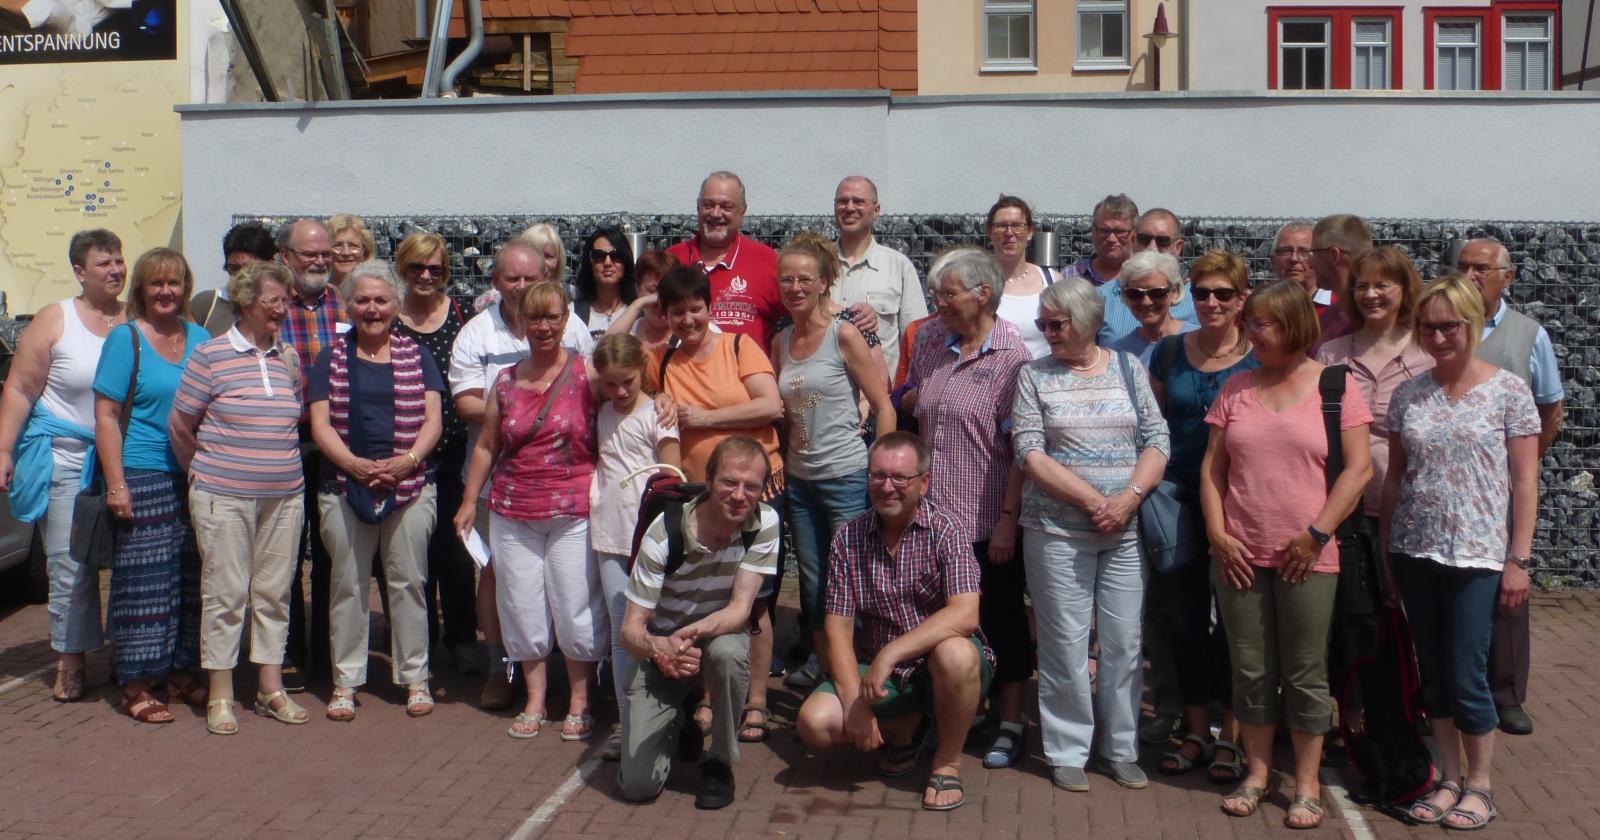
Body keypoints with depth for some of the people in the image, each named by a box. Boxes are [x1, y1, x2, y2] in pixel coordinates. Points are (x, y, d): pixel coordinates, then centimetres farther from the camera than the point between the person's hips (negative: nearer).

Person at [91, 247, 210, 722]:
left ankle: (181, 675, 21)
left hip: (195, 480, 5)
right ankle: (136, 688, 6)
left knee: (191, 581, 8)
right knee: (145, 584, -3)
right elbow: (106, 415, -6)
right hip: (143, 478, -5)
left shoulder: (200, 339, 12)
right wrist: (115, 483, -13)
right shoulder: (126, 338, -2)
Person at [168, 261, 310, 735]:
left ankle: (271, 690, 20)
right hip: (224, 497, -4)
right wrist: (206, 472, 7)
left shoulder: (289, 358, 9)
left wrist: (281, 465, 11)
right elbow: (179, 425, 0)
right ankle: (219, 697, 12)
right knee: (226, 594, 2)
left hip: (285, 496, 4)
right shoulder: (211, 355, -5)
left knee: (274, 593, 10)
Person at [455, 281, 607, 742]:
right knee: (522, 608, 9)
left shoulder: (586, 374, -4)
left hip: (573, 513, -4)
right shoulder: (505, 381, 8)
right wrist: (470, 500, 12)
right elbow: (486, 446, 14)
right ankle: (534, 701, 24)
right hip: (513, 513, 4)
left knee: (577, 609, 2)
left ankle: (579, 703, 18)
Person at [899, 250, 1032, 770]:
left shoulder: (1012, 356, -11)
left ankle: (1010, 722, 20)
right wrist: (911, 398, 1)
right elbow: (908, 403, 24)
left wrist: (1008, 519, -16)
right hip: (933, 512, 6)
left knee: (1000, 619, 6)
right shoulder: (931, 345, 9)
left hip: (988, 520, -6)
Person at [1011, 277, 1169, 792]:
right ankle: (1067, 753, 14)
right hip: (1057, 531, -2)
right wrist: (1093, 500, -14)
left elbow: (1156, 440, 3)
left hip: (1126, 530, 2)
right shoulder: (1035, 376, 2)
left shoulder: (1129, 369, 8)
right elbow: (1030, 454, -7)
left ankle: (1121, 749, 21)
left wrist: (1130, 497, -13)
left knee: (1124, 642, 6)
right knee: (1066, 644, 1)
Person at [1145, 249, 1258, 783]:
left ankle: (1230, 736, 19)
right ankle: (1196, 731, 24)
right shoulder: (1169, 352, 5)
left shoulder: (1260, 359, -4)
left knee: (1231, 620, 5)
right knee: (1184, 617, 9)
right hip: (1179, 500, 3)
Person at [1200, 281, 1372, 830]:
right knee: (1251, 671, 10)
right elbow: (1212, 467, 7)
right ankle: (1257, 772, 24)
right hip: (1240, 556, 3)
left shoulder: (1335, 385, -2)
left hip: (1306, 559, -3)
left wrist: (1317, 533, -11)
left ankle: (1307, 785, 18)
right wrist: (1217, 533, -4)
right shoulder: (1236, 390, 8)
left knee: (1305, 675, 5)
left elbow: (1358, 468, -6)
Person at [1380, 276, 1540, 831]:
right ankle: (1449, 777, 24)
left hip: (1477, 556, -3)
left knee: (1467, 677, -1)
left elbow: (1524, 481, -4)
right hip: (1415, 554, 4)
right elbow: (1395, 475, 9)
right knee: (1433, 674, 10)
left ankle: (1480, 785, 17)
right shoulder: (1408, 394, 5)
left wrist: (1519, 559, -8)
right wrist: (1384, 547, 6)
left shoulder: (1508, 390, -4)